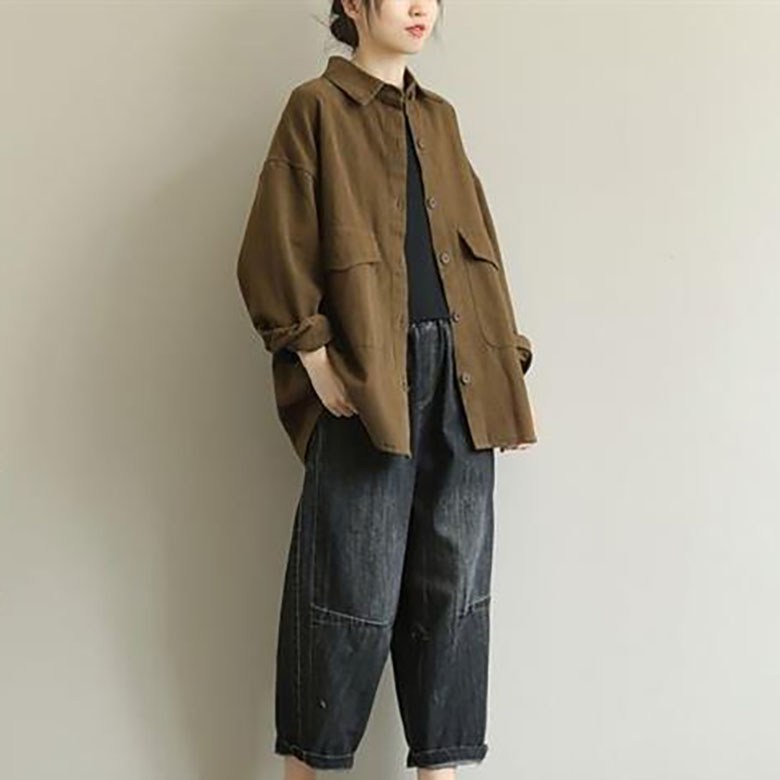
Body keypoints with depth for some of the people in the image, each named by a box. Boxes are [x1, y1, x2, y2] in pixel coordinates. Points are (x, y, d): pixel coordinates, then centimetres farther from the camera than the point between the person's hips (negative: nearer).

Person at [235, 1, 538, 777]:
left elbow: (478, 245, 18)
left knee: (456, 577, 6)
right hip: (364, 374, -6)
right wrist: (311, 351, -13)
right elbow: (274, 248, -5)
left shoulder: (440, 117, 20)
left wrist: (507, 359, 11)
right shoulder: (316, 106, 2)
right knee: (357, 581, -2)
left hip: (459, 371, 6)